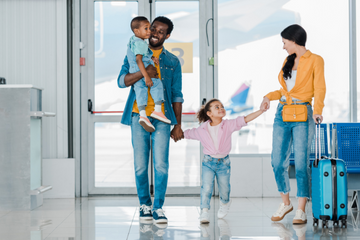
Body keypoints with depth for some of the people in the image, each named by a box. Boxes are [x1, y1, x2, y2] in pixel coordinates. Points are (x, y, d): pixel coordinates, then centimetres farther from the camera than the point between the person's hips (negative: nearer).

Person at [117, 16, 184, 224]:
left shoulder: (173, 61, 12)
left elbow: (177, 95, 11)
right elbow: (122, 81, -3)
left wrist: (178, 125, 6)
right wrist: (144, 72, -19)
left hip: (161, 117, 0)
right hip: (138, 115, 0)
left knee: (161, 164, -7)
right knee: (140, 165, 2)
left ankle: (158, 207, 1)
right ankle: (144, 204, 17)